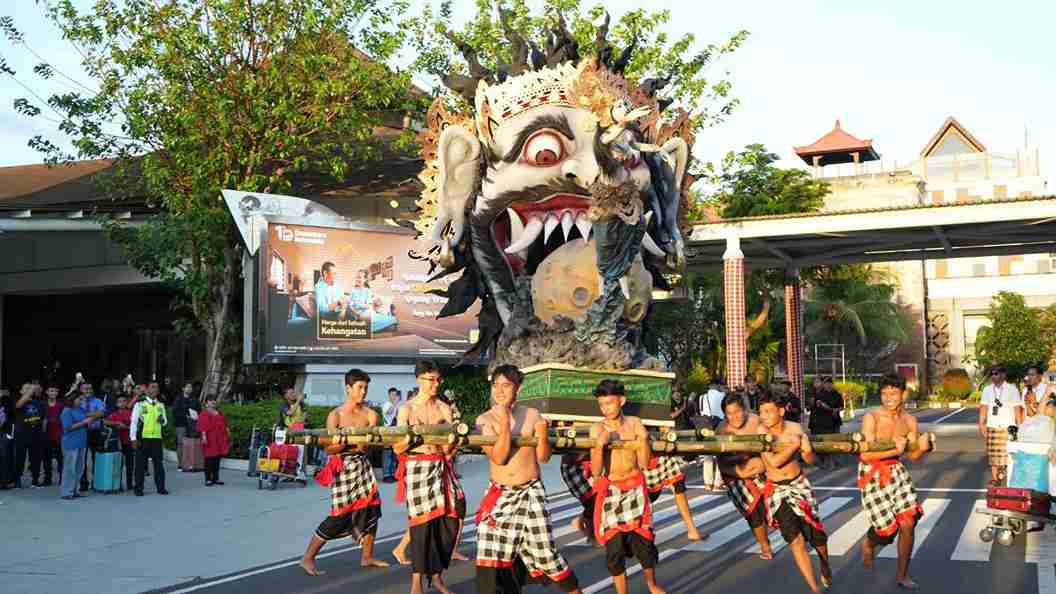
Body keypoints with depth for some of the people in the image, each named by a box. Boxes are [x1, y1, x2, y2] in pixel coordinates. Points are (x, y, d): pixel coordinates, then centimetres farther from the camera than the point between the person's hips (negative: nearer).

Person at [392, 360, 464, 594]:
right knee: (422, 522, -4)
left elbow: (448, 448, 6)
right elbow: (397, 449, -3)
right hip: (417, 468, -4)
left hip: (441, 467, 4)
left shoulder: (444, 408, 9)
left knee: (449, 520, 0)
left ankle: (437, 574, 19)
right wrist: (410, 438, -22)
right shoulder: (407, 409, 0)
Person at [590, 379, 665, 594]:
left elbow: (644, 463, -1)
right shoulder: (597, 429, -7)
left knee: (642, 540, 3)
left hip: (635, 488, 1)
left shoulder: (634, 423, -3)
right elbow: (596, 471, -11)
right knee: (614, 546, -2)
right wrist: (600, 445, -24)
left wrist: (644, 441, -17)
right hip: (610, 491, -1)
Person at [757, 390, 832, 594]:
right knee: (796, 540, -14)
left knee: (817, 537, 9)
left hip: (800, 485, 3)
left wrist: (807, 449, -18)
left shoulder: (795, 428, -5)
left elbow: (811, 460, 3)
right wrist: (795, 444, -18)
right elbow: (774, 462, -25)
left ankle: (825, 568, 42)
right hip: (777, 490, -3)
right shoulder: (762, 430, -16)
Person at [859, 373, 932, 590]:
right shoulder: (871, 418, -18)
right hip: (872, 474, -4)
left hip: (896, 470, 5)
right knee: (887, 527, -1)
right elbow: (865, 455, -21)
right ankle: (869, 543, 37)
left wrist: (922, 448, -18)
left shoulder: (910, 420, -2)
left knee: (908, 523, -3)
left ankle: (902, 575, 15)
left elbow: (912, 456, 4)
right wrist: (895, 450, -27)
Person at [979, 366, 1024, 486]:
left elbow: (1017, 408, -1)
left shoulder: (1012, 389, 0)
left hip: (1008, 427, -3)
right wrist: (981, 424, 0)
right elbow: (983, 408, 7)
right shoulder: (987, 389, 9)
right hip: (992, 426, 3)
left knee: (1008, 453, -5)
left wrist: (1019, 426, -6)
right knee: (993, 454, 2)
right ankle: (994, 478, 8)